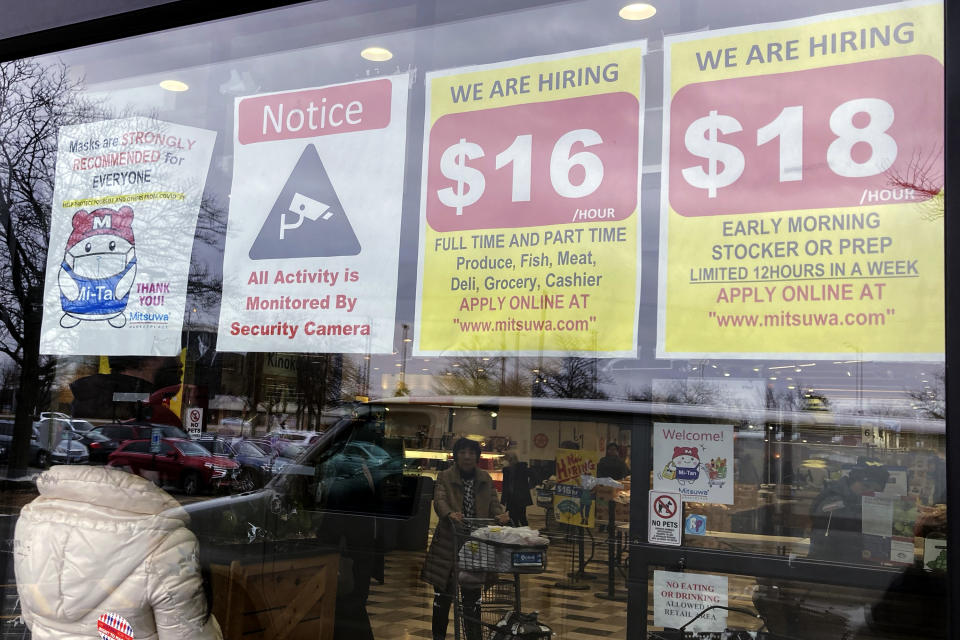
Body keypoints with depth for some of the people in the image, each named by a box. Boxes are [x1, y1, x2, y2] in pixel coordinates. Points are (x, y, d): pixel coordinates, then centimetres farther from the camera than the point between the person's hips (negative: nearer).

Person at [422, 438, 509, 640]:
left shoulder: (485, 479, 10)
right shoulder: (445, 477, -1)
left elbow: (493, 502, 5)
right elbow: (439, 500, -14)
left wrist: (499, 514, -18)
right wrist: (450, 514, -36)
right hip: (448, 543, -2)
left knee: (473, 593, 8)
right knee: (444, 592, 6)